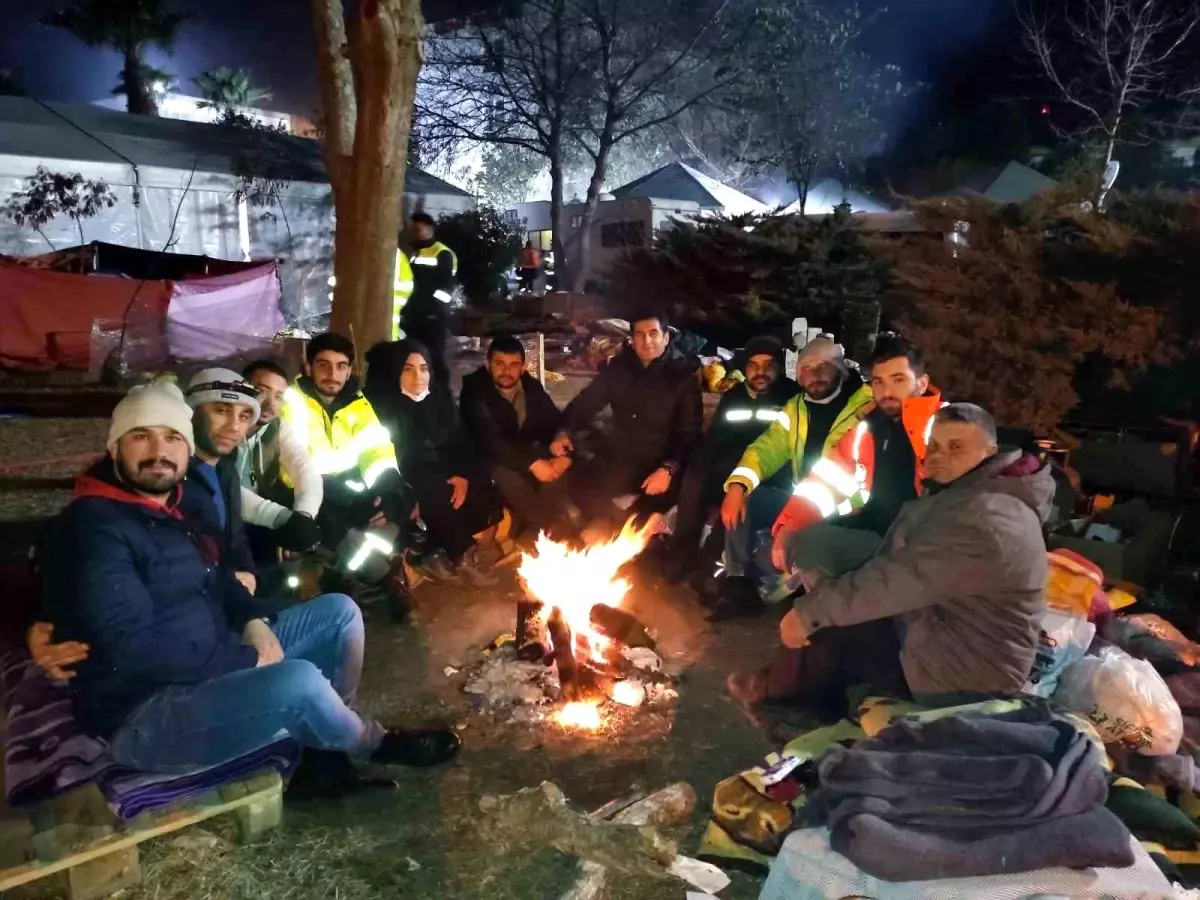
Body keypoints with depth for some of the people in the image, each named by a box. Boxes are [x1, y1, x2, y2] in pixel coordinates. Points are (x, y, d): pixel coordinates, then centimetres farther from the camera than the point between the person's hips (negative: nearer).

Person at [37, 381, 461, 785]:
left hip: (211, 668, 9)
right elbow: (132, 648, -27)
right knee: (298, 681, -31)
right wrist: (248, 661, -21)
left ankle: (327, 742, 11)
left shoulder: (186, 503, 9)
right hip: (142, 716, -9)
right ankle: (372, 742, 3)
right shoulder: (93, 525, -20)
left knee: (339, 611, 8)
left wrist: (255, 621, -2)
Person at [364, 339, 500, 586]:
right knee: (438, 496, -31)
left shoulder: (440, 394, 5)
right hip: (408, 478, -5)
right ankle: (462, 556, -11)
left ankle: (441, 553, -6)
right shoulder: (383, 402, -10)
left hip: (442, 471, 5)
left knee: (480, 490, -18)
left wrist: (463, 475, -16)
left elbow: (459, 438, 2)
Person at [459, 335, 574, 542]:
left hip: (530, 451, 5)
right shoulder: (474, 392, -18)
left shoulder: (532, 387, -1)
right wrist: (532, 463, -39)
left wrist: (564, 454, -28)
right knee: (506, 474, -36)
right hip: (493, 459, -4)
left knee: (558, 465, -24)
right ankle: (552, 527, -23)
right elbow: (488, 440, -31)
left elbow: (557, 422, -4)